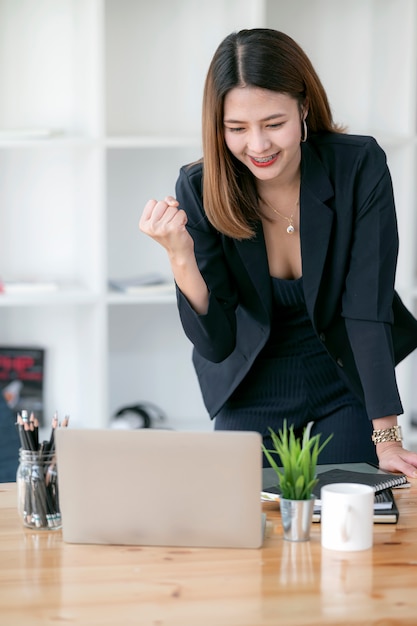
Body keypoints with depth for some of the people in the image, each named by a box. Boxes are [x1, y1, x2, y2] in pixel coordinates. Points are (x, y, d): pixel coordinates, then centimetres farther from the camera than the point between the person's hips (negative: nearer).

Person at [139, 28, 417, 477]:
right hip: (254, 392, 1)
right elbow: (216, 345, -18)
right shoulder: (199, 189, -18)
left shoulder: (359, 166, -21)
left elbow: (368, 310, -23)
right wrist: (181, 258, -35)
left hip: (348, 381, -1)